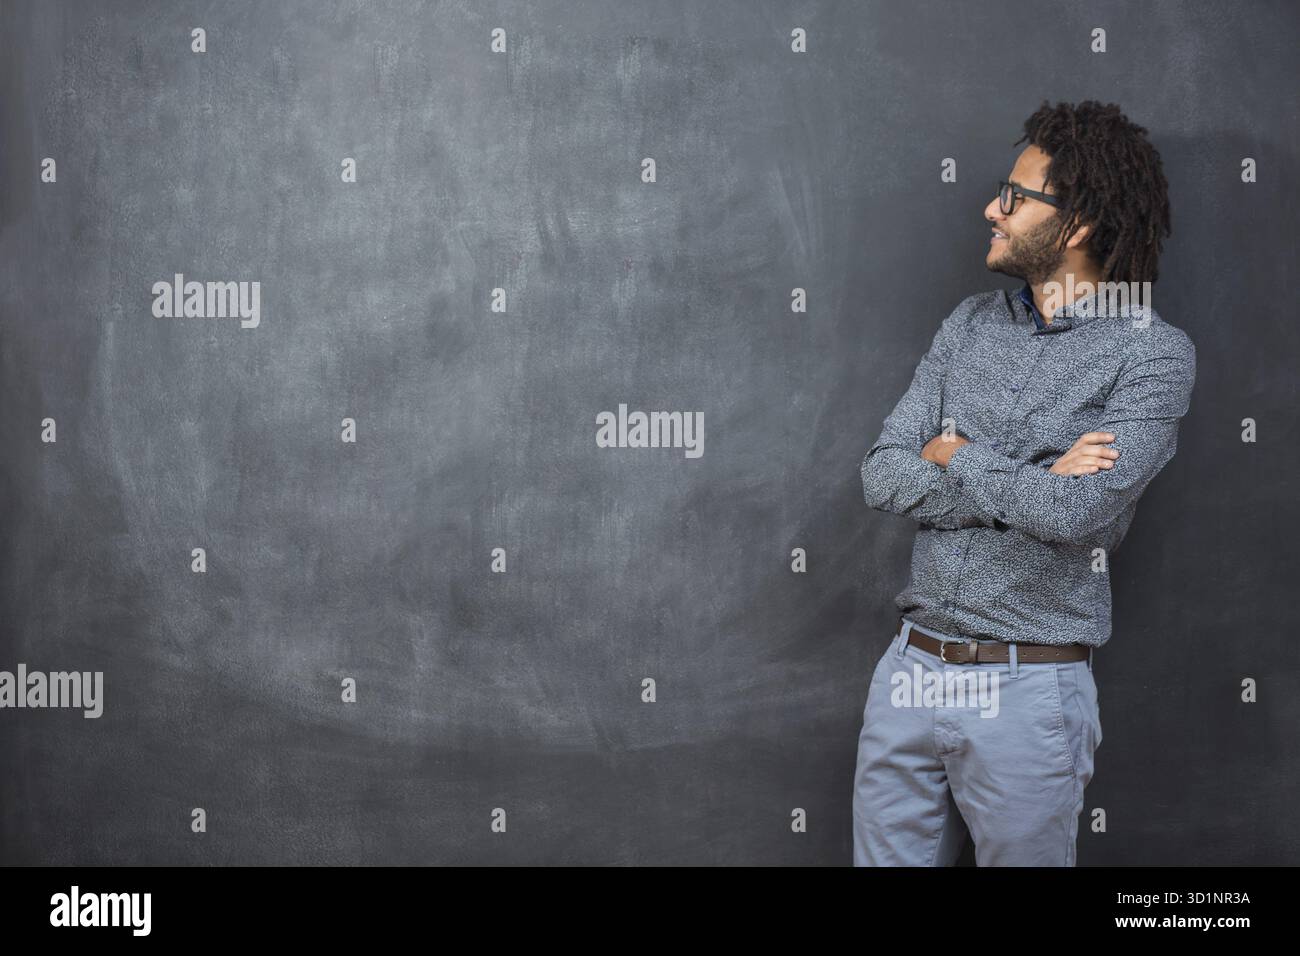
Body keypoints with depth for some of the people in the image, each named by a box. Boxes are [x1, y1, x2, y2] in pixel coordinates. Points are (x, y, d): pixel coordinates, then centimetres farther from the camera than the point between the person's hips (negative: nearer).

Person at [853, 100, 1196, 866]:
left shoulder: (1153, 353, -8)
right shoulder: (972, 324, 7)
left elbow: (1073, 511, -22)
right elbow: (884, 477, -2)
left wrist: (956, 456, -6)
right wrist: (1032, 486, -14)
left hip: (1028, 690, -5)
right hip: (912, 667, 5)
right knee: (885, 857, 14)